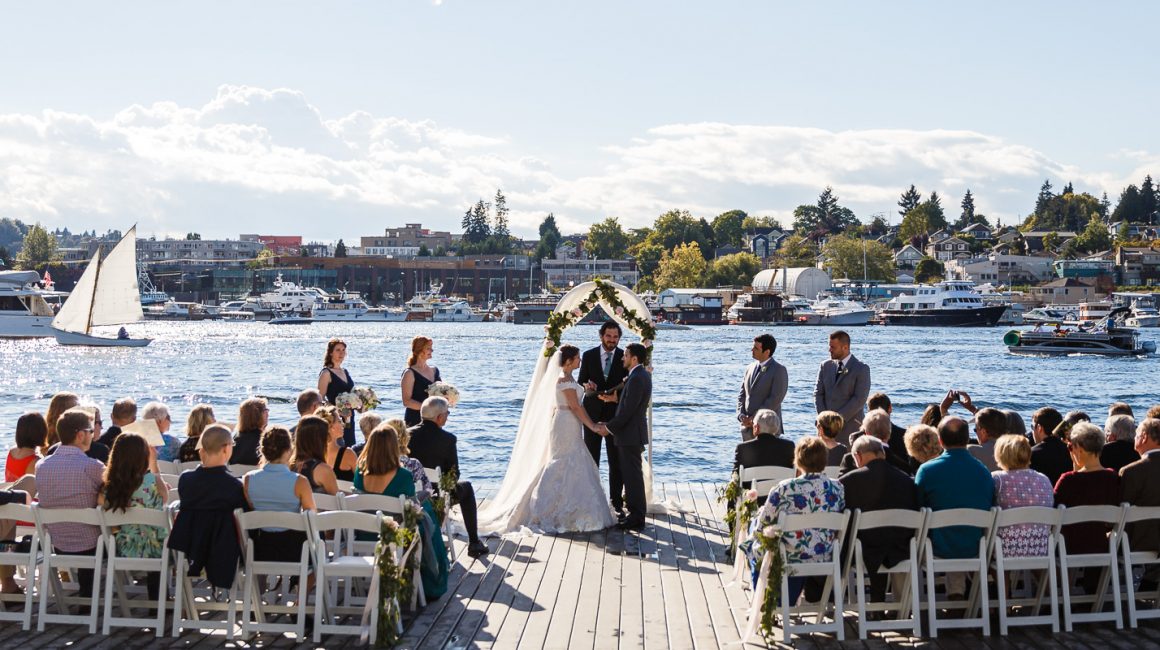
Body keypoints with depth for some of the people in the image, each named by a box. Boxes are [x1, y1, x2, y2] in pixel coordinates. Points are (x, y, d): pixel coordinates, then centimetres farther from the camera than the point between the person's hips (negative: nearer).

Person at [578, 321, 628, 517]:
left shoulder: (624, 357, -2)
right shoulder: (588, 356, 1)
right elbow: (580, 382, 4)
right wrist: (586, 386, -19)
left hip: (615, 414, -1)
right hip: (592, 413, 1)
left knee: (616, 460, 2)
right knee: (591, 459, 8)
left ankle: (617, 501, 8)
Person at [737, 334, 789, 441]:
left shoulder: (779, 370, -9)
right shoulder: (750, 368, 13)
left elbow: (775, 399, -16)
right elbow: (742, 394, 14)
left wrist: (754, 417, -16)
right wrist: (741, 415, -2)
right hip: (747, 427, 6)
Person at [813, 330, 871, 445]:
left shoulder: (861, 369, -2)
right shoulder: (826, 366, 12)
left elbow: (860, 399, -10)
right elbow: (818, 393, 9)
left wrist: (840, 417, -14)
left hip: (849, 426, -4)